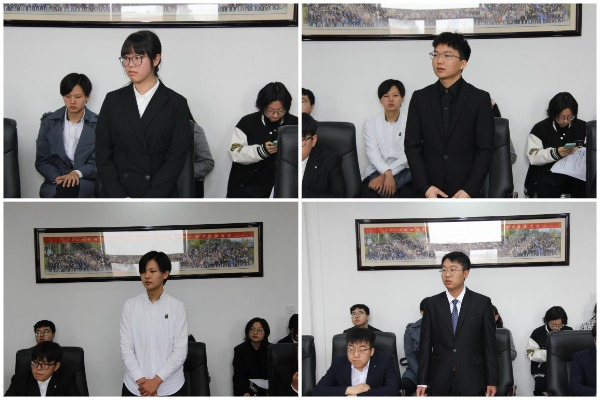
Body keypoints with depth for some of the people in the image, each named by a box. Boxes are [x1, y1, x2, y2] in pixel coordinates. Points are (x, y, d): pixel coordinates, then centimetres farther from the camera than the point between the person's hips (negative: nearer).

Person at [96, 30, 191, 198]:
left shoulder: (176, 103, 3)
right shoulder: (113, 100, 10)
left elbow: (177, 158, -3)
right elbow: (103, 154, 6)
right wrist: (121, 199, -7)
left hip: (159, 198, -1)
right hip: (115, 196, 2)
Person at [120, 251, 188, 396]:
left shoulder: (177, 307, -3)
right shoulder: (130, 306, 0)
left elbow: (180, 351, -7)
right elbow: (126, 349, -3)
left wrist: (156, 380, -14)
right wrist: (141, 381, -12)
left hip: (170, 388, -1)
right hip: (135, 387, 1)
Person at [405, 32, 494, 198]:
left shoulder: (480, 99, 0)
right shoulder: (420, 98, 6)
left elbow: (485, 149, -4)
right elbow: (412, 146, 3)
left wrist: (469, 190, -13)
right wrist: (424, 187, -9)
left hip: (466, 191, -2)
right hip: (430, 191, 2)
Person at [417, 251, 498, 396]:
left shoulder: (482, 303, 1)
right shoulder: (432, 304, 5)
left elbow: (490, 345, 1)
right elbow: (425, 345, 4)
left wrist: (492, 381, -2)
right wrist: (422, 381, 0)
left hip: (472, 382, -1)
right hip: (440, 382, 1)